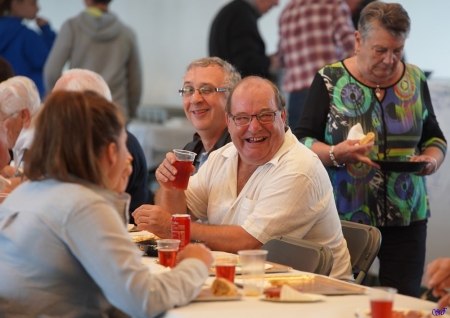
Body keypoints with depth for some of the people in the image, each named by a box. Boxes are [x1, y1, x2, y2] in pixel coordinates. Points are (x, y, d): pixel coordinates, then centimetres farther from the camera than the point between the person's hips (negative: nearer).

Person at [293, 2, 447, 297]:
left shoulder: (415, 80, 8)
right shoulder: (330, 80, -2)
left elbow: (434, 138, 15)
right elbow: (303, 141, -3)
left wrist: (432, 159, -7)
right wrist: (335, 154, -22)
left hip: (407, 219, 3)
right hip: (344, 217, -2)